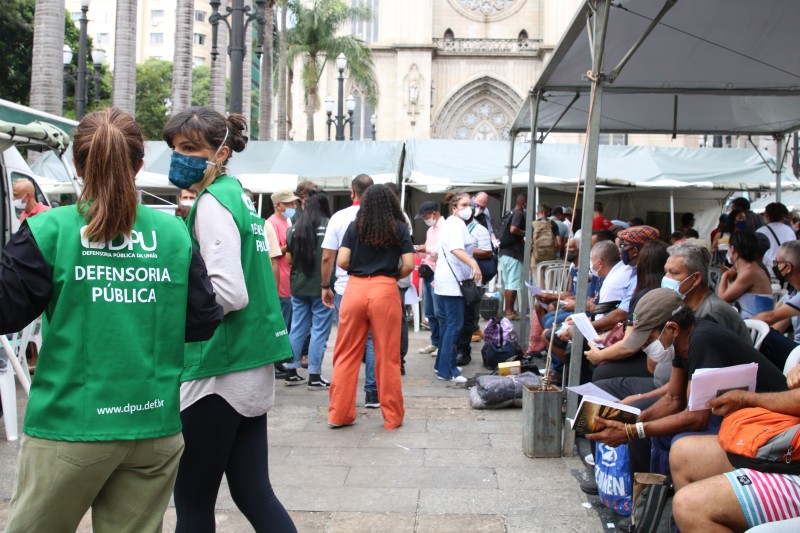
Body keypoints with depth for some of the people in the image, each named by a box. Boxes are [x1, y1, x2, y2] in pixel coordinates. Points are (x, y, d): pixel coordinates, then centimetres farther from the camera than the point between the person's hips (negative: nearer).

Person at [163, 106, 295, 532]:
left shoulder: (213, 203, -13)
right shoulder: (238, 194, 13)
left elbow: (229, 294, -23)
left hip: (218, 370, -9)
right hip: (252, 367, 9)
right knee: (253, 492, 13)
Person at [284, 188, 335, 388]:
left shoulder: (294, 228, 4)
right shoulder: (329, 226, -10)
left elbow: (289, 259, 10)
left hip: (298, 286, 5)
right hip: (321, 286, -5)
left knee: (297, 328, 13)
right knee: (319, 330, 2)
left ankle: (291, 372, 18)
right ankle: (314, 377, 4)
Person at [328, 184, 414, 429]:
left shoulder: (354, 226, 7)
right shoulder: (399, 228, 4)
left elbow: (342, 261, -1)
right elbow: (408, 265, -4)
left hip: (354, 289, 1)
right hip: (385, 291, -1)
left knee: (346, 355, 9)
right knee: (387, 357, 6)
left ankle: (339, 414, 15)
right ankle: (392, 416, 15)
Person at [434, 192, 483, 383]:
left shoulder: (451, 223, 19)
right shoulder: (456, 224, -13)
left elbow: (443, 251, 28)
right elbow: (456, 249, -32)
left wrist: (438, 276, 34)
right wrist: (473, 264, -47)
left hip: (446, 280, 11)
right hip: (452, 281, -11)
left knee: (449, 322, 15)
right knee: (455, 324, -11)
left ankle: (442, 364, 20)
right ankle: (447, 370, -11)